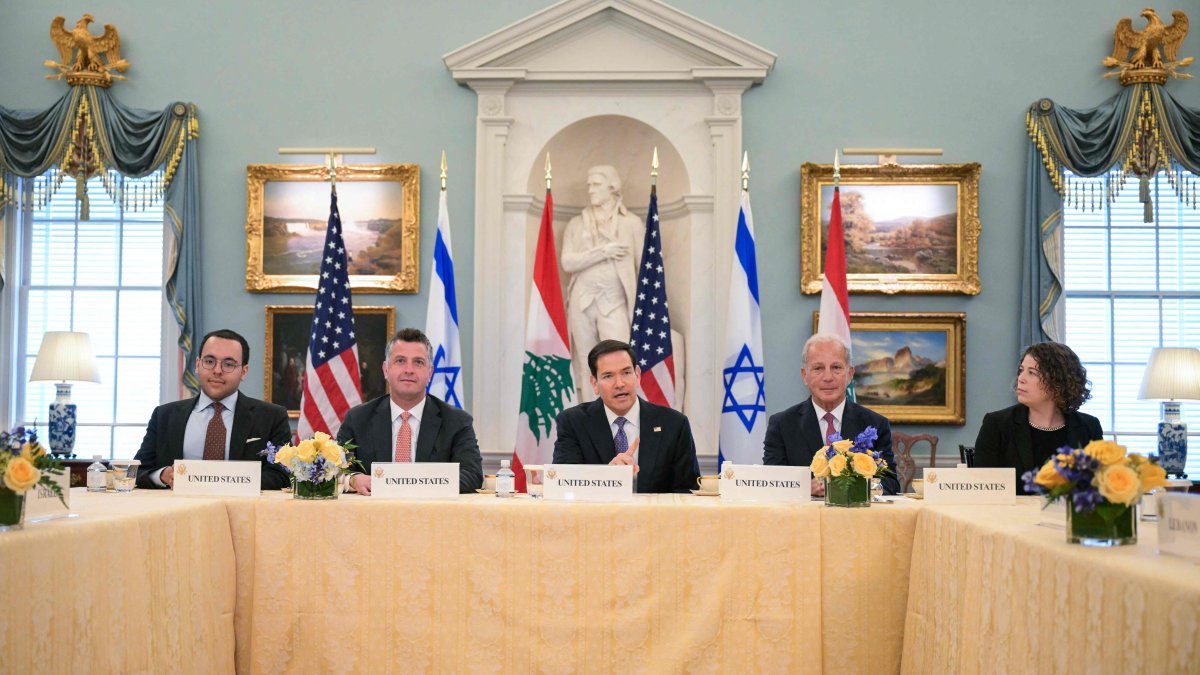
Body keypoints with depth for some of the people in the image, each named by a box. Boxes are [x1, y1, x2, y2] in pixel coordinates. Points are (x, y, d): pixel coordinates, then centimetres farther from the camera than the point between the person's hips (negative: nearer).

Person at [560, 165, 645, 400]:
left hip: (614, 301, -2)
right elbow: (567, 262, -2)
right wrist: (602, 251, -12)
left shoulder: (632, 222, 5)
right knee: (587, 367, 6)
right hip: (582, 301, 3)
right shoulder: (576, 224, 10)